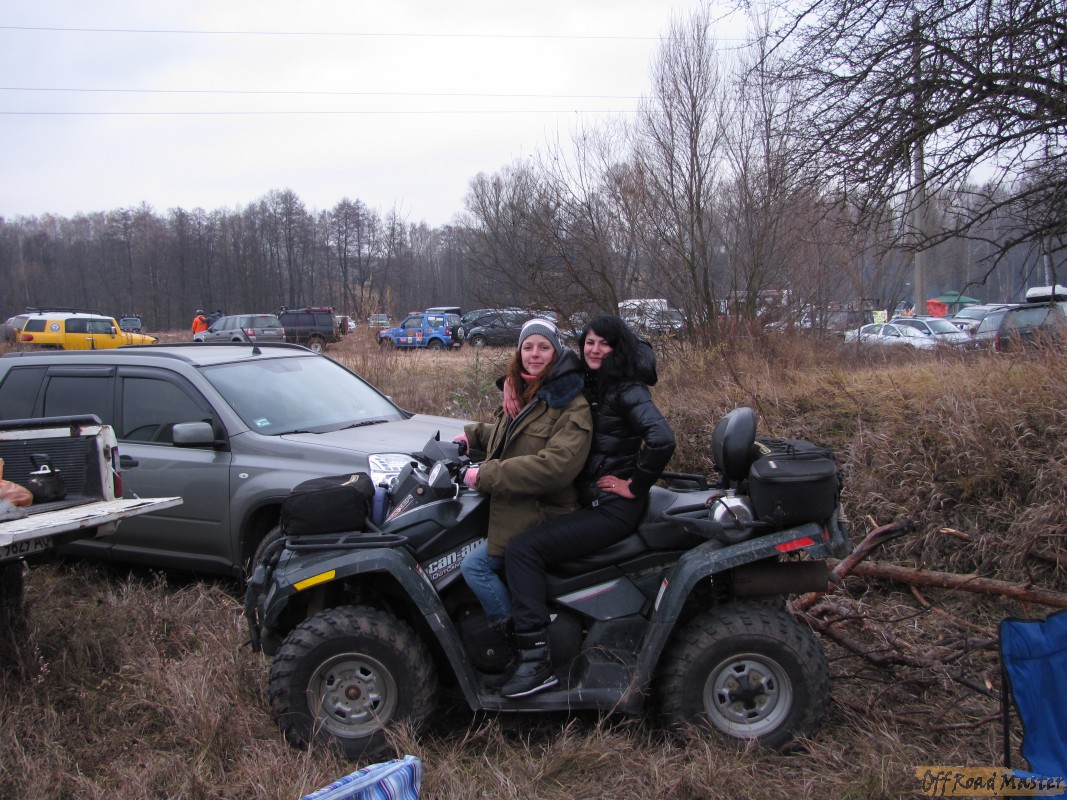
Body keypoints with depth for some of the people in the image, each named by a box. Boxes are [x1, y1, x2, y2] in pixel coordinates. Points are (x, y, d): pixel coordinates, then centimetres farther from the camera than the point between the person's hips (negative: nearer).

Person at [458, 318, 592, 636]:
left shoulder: (573, 406, -17)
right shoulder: (524, 393, 11)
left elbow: (557, 465, -30)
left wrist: (486, 475, -27)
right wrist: (473, 435, 14)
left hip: (540, 514, -9)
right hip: (512, 505, 9)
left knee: (475, 566, -13)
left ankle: (513, 631, 1)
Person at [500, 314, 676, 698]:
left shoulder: (626, 390, -14)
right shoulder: (587, 385, 13)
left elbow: (662, 439, -30)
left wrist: (635, 486, -19)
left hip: (612, 508, -10)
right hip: (586, 498, 10)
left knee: (524, 549, -20)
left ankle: (536, 662, -18)